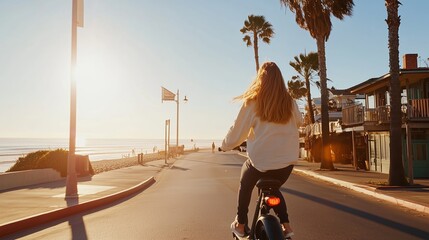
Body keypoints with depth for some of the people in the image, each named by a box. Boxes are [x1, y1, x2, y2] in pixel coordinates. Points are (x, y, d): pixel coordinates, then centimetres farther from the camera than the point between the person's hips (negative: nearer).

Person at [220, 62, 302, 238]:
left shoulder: (252, 102, -8)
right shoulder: (289, 102, 1)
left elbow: (237, 132, -3)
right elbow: (299, 122, 20)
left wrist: (224, 146, 15)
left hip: (260, 160, -3)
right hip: (287, 161, 3)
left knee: (245, 183, 28)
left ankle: (240, 224, 32)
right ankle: (285, 226, 24)